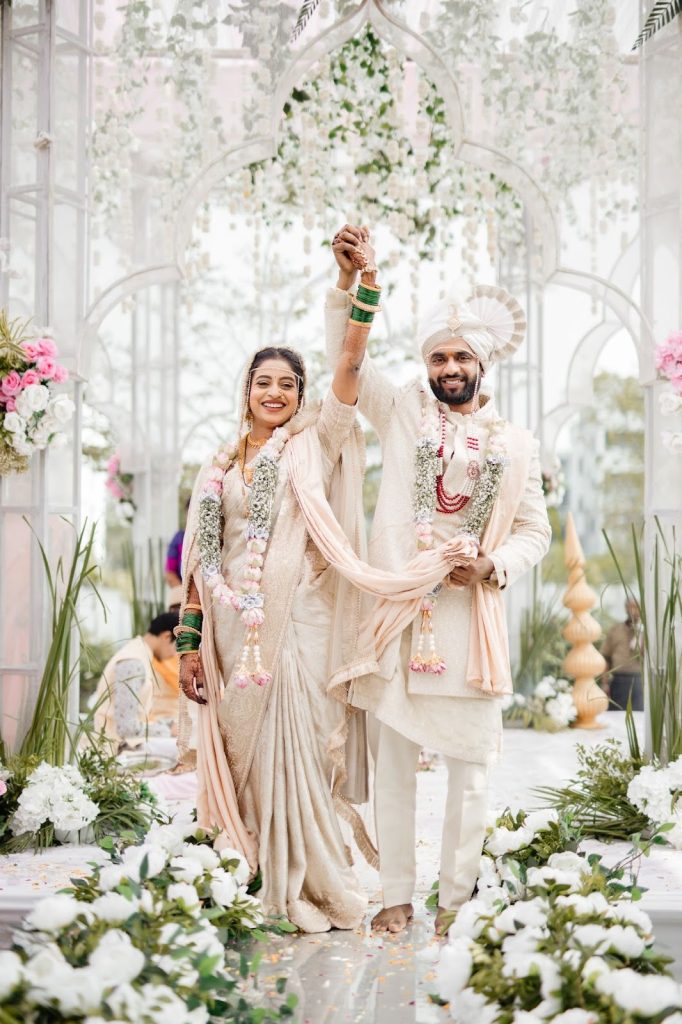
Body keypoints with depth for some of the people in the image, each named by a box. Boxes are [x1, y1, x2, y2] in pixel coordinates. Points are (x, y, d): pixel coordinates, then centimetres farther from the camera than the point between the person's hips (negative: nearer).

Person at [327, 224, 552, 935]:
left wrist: (493, 566, -9)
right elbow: (346, 359, -1)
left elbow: (535, 530, 12)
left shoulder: (516, 444, 10)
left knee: (470, 766, 3)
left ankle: (455, 899, 16)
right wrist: (348, 279, -15)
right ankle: (397, 896, 14)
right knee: (392, 764, 3)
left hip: (470, 616, 1)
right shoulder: (402, 412, 9)